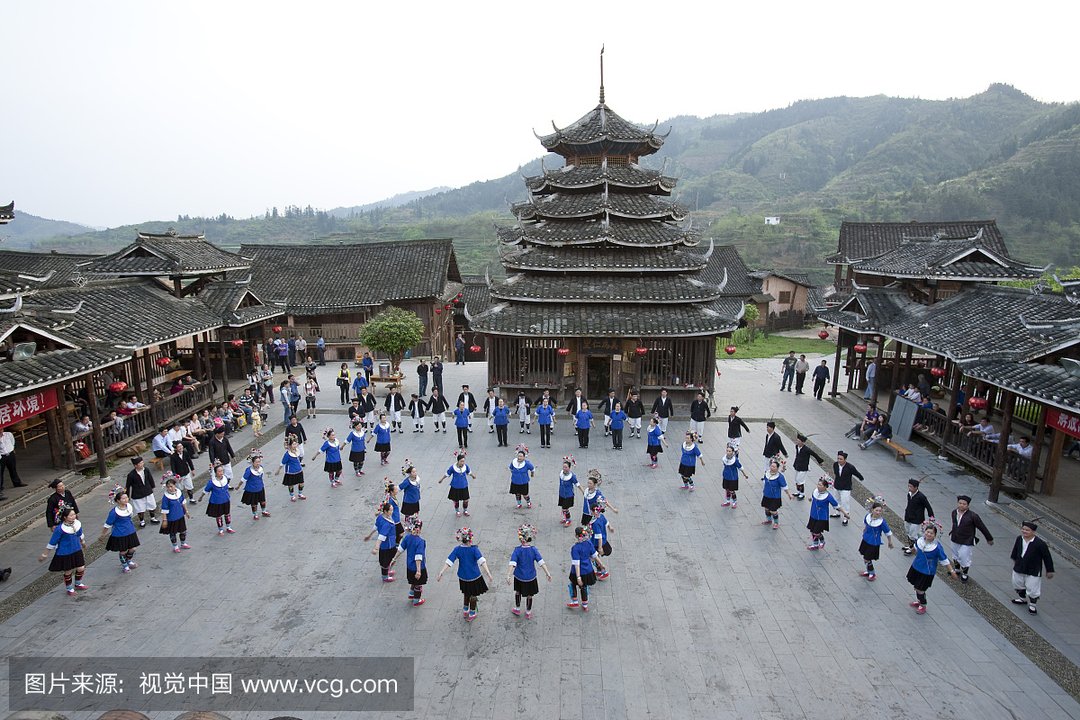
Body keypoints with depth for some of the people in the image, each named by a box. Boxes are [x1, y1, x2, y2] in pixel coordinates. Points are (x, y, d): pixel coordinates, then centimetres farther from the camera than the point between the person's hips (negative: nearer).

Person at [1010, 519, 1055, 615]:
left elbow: (1047, 557, -13)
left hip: (1033, 572, -5)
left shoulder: (1040, 543, -24)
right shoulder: (1019, 539, -9)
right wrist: (1014, 559, 23)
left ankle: (1032, 605, 26)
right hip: (1019, 568, 5)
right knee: (1018, 584, 22)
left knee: (1033, 589, 4)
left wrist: (1049, 571, -6)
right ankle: (1022, 598, 46)